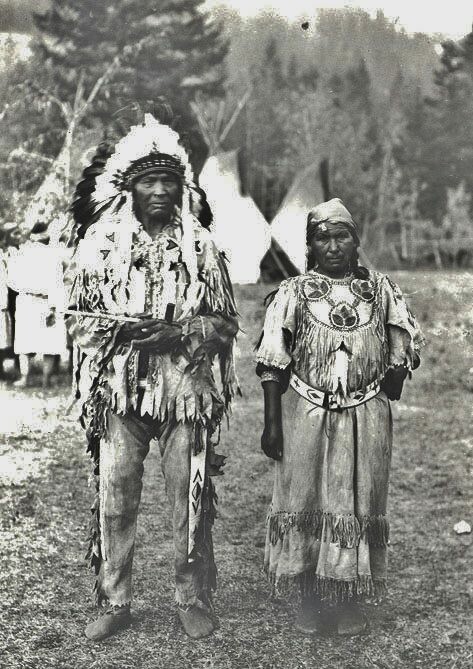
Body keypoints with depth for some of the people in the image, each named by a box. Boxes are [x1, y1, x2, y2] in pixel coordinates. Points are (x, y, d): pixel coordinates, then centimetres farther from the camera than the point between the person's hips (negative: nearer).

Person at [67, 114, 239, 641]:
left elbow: (225, 322, 6)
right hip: (119, 388, 1)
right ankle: (114, 603, 16)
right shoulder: (98, 243, 6)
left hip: (185, 388, 0)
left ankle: (193, 599, 18)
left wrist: (175, 332, -11)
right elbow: (78, 317, 10)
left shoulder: (200, 246, 5)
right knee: (114, 496, 2)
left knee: (189, 497, 3)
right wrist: (117, 328, -10)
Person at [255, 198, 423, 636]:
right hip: (305, 414, -1)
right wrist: (272, 422, -6)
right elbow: (272, 361, -1)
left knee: (358, 504, 4)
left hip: (366, 416, 1)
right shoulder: (294, 293, 0)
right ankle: (311, 598, 17)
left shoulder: (380, 289, 4)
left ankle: (351, 599, 18)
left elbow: (404, 350, 11)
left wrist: (383, 399, 5)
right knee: (306, 504, 2)